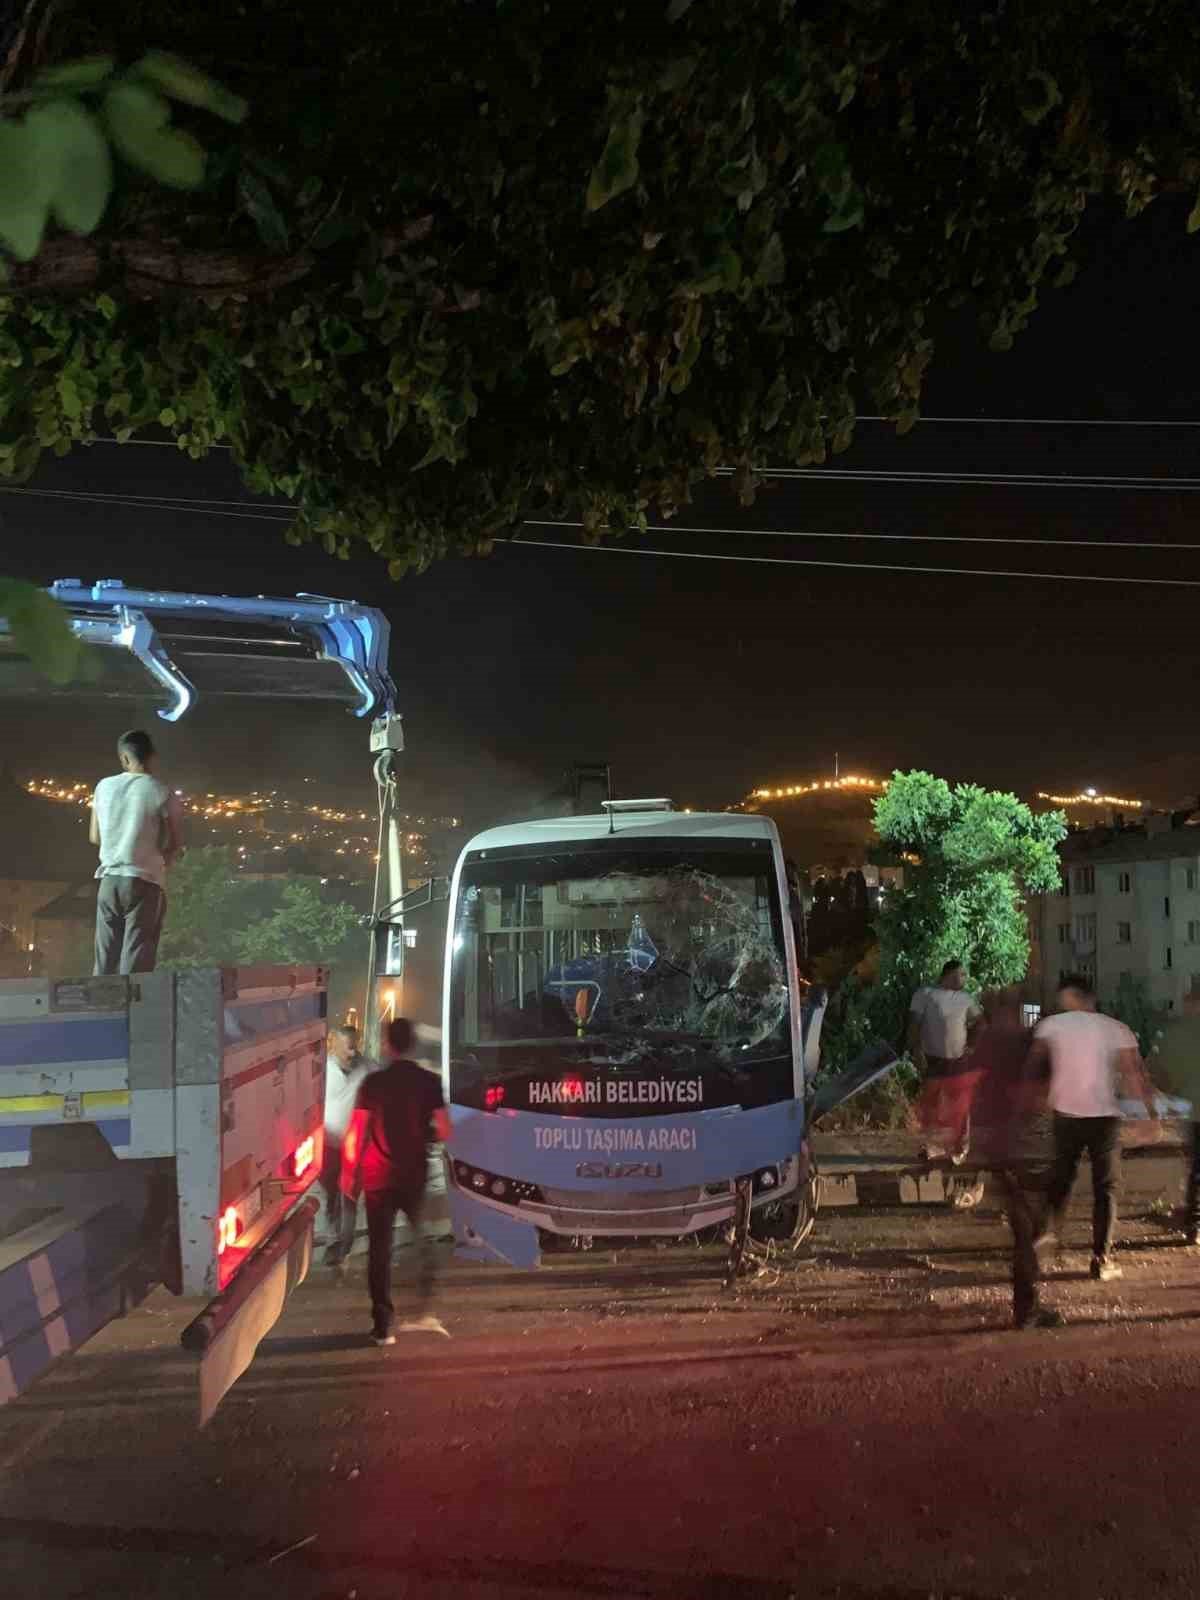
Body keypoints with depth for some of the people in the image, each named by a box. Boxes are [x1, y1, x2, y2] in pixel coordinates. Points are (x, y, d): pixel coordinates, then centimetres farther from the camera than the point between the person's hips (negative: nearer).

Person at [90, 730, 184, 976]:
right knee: (135, 963, -2)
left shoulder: (104, 786, 4)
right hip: (145, 882, -4)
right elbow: (177, 843, -1)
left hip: (109, 879, 4)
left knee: (105, 962, 10)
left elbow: (95, 837, 12)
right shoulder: (162, 792, -7)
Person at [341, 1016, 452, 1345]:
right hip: (415, 1175, 1)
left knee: (380, 1250, 6)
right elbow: (444, 1132, -4)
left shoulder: (373, 1082, -6)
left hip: (378, 1178, -1)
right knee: (424, 1242, 19)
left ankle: (383, 1326, 7)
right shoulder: (429, 1082, -4)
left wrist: (349, 1173, 5)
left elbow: (356, 1135, -7)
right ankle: (423, 1313, 10)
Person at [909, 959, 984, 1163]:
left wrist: (972, 1044, 6)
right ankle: (935, 1148, 19)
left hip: (960, 1063, 2)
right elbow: (914, 1024, -8)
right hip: (933, 1061, -2)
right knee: (932, 1108, 6)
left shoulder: (966, 999, 7)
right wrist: (916, 1050, -17)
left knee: (959, 1110, 5)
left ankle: (958, 1151, 16)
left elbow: (980, 1022, 17)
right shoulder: (925, 994, -4)